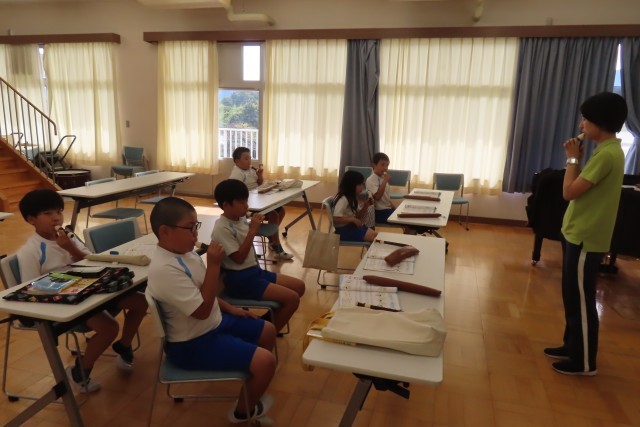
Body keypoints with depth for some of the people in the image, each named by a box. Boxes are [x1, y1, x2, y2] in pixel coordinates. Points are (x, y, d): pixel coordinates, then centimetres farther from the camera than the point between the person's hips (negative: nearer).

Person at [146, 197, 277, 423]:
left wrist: (229, 308, 10)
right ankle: (244, 410, 14)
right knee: (265, 361, -16)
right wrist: (214, 265, -28)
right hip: (194, 344, -9)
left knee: (268, 331, 16)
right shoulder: (165, 269, -31)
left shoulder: (184, 251, -1)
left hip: (215, 322, 10)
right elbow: (202, 310, -29)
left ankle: (250, 381, 38)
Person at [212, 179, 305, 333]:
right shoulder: (222, 228, -19)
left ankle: (272, 321, 16)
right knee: (292, 298, -16)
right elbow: (239, 258, -21)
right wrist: (253, 231, -22)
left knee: (299, 286, 9)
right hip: (239, 279, -9)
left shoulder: (241, 219, 7)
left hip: (254, 270, 9)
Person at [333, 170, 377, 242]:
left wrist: (366, 206, -1)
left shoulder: (353, 198, 8)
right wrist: (353, 220, -23)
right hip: (344, 229, -9)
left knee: (376, 235, -2)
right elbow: (336, 219, -27)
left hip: (352, 225, 9)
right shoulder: (343, 199, -21)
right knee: (374, 237, -16)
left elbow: (357, 215, 15)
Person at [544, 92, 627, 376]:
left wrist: (572, 159, -10)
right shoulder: (608, 150, 11)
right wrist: (577, 160, 7)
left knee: (581, 301, 2)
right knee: (572, 297, 19)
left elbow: (569, 191, -21)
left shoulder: (607, 154, -21)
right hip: (578, 234, 10)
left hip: (585, 239, -10)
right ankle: (571, 347, 34)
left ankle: (584, 362, 17)